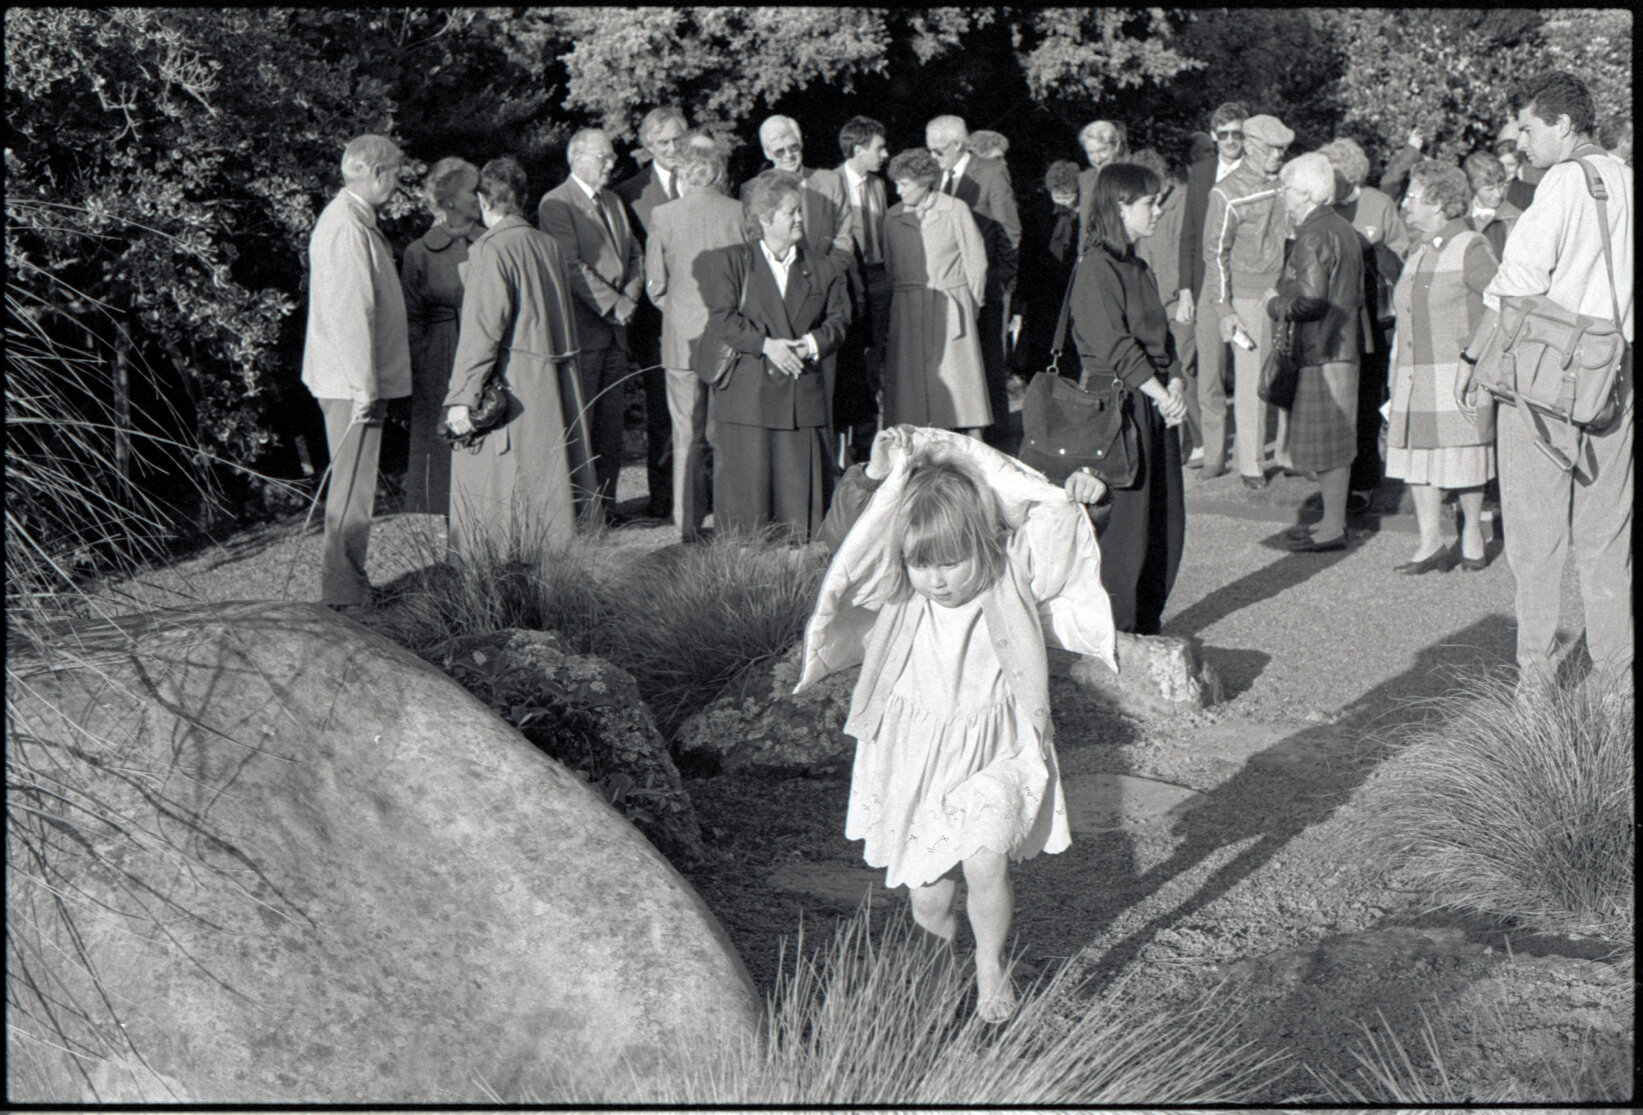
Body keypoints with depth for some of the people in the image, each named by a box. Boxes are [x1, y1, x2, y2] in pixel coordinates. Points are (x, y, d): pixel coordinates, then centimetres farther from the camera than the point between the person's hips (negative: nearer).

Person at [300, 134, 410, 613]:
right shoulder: (346, 228, -18)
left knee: (353, 485, 16)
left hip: (353, 379, 11)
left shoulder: (353, 219, 15)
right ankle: (345, 594, 0)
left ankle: (345, 584, 25)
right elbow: (349, 314, -22)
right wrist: (366, 389, -22)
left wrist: (371, 384, 21)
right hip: (352, 381, -11)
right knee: (353, 488, -5)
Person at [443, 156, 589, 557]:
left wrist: (461, 397, -15)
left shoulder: (491, 249, -12)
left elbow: (481, 330, -17)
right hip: (555, 385, 7)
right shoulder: (549, 245, 8)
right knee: (545, 488, 12)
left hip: (510, 385, -7)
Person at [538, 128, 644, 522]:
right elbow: (571, 265, -14)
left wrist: (629, 298, 1)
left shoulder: (613, 202, 21)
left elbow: (634, 256, 19)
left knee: (611, 423, 8)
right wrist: (612, 304, -15)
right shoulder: (556, 204, -6)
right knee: (579, 423, -7)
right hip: (581, 328, -8)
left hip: (615, 328, 8)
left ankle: (605, 505, 14)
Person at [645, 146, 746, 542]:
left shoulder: (663, 215, -3)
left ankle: (689, 524, 9)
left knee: (688, 435, 6)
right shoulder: (741, 213, -4)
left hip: (684, 336, 0)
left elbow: (655, 283, 2)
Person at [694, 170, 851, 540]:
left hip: (804, 396, 3)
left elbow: (839, 319, 11)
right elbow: (723, 319, -6)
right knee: (746, 482, -2)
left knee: (803, 487, 2)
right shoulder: (729, 263, 3)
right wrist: (767, 345, -16)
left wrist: (814, 343, -9)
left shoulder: (823, 269, 14)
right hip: (746, 394, -3)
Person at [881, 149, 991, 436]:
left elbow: (976, 262, 4)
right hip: (907, 311, 2)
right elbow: (888, 268, 9)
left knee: (961, 374, -2)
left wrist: (970, 305, 4)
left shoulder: (955, 210, -1)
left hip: (950, 307, -2)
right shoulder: (893, 216, 6)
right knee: (910, 376, -2)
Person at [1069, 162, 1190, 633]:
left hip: (1157, 403, 9)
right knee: (1123, 520, -4)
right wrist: (1159, 393, -16)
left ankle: (1146, 624, 21)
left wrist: (1175, 383, 0)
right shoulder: (1097, 268, -12)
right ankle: (1116, 631, 7)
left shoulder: (1139, 268, 16)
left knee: (1164, 520, 10)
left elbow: (1160, 334, 16)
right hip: (1118, 403, -9)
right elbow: (1115, 346, -17)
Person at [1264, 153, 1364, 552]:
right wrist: (1284, 296, 19)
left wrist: (1275, 304, -5)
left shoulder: (1313, 235, -16)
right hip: (1341, 344, 10)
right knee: (1331, 439, 16)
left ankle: (1333, 527, 2)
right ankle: (1333, 518, 23)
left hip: (1323, 352, -10)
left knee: (1327, 443, -4)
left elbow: (1311, 299, -23)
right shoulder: (1344, 229, 15)